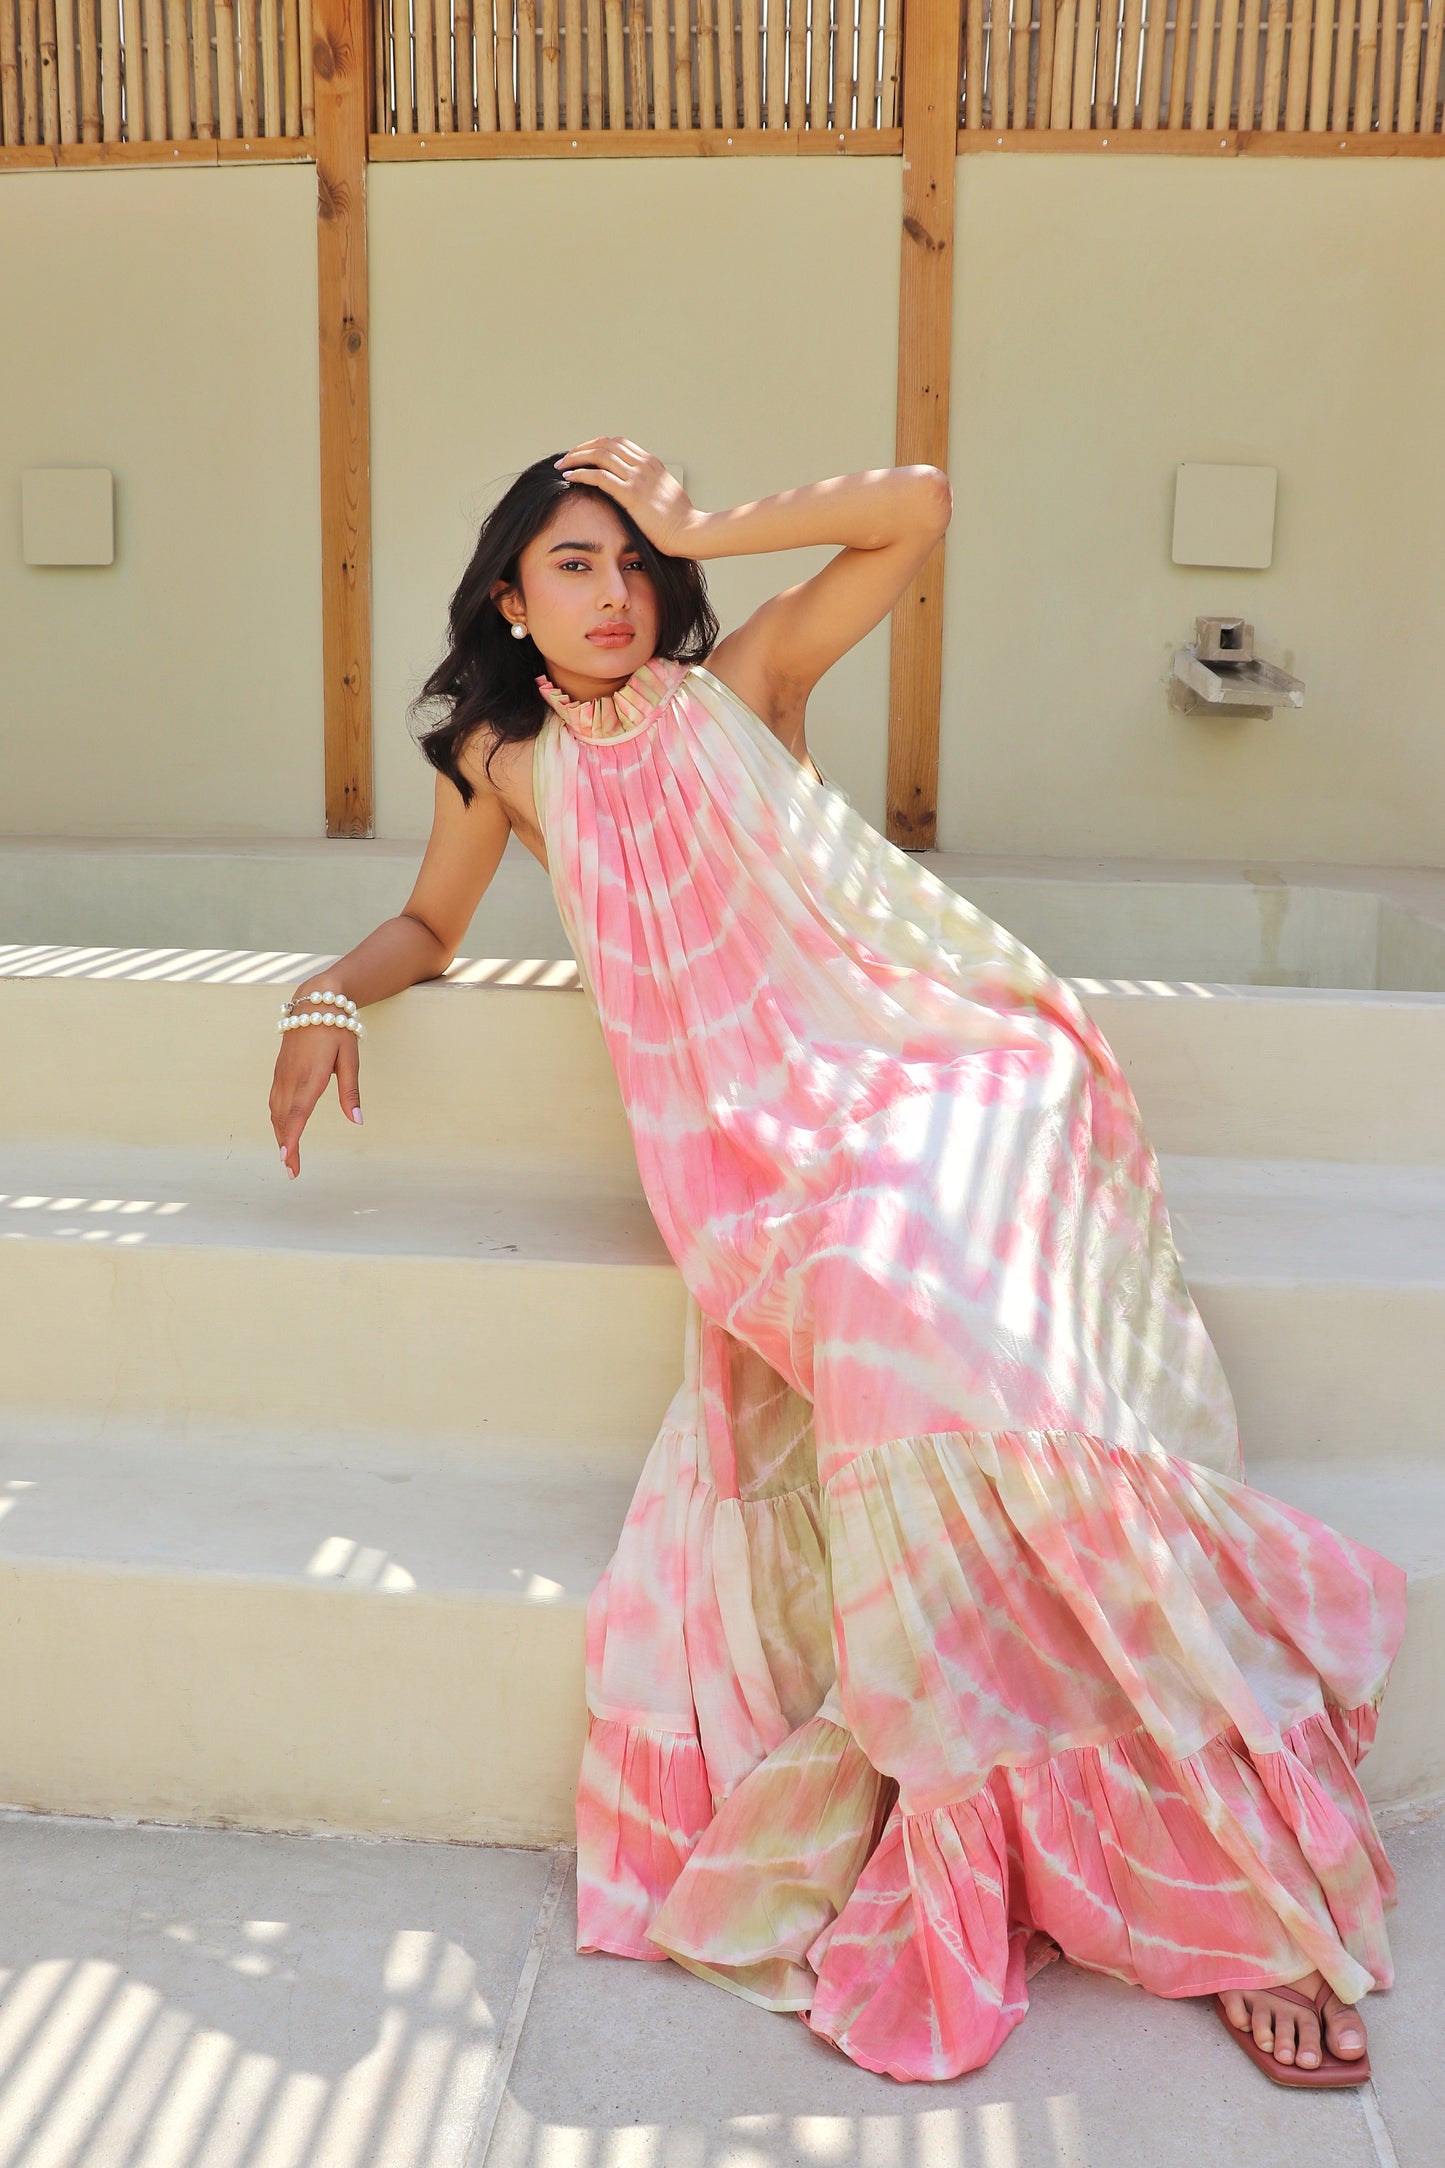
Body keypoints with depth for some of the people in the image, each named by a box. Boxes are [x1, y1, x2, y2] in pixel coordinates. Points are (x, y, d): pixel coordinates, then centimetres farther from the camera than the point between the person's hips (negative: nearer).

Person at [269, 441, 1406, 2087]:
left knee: (937, 1347, -28)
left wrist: (700, 528, 5)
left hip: (931, 1079, -2)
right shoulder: (504, 765, 20)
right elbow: (429, 927, 32)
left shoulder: (738, 688, 12)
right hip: (766, 1149, 2)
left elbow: (916, 505, 5)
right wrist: (328, 997, 13)